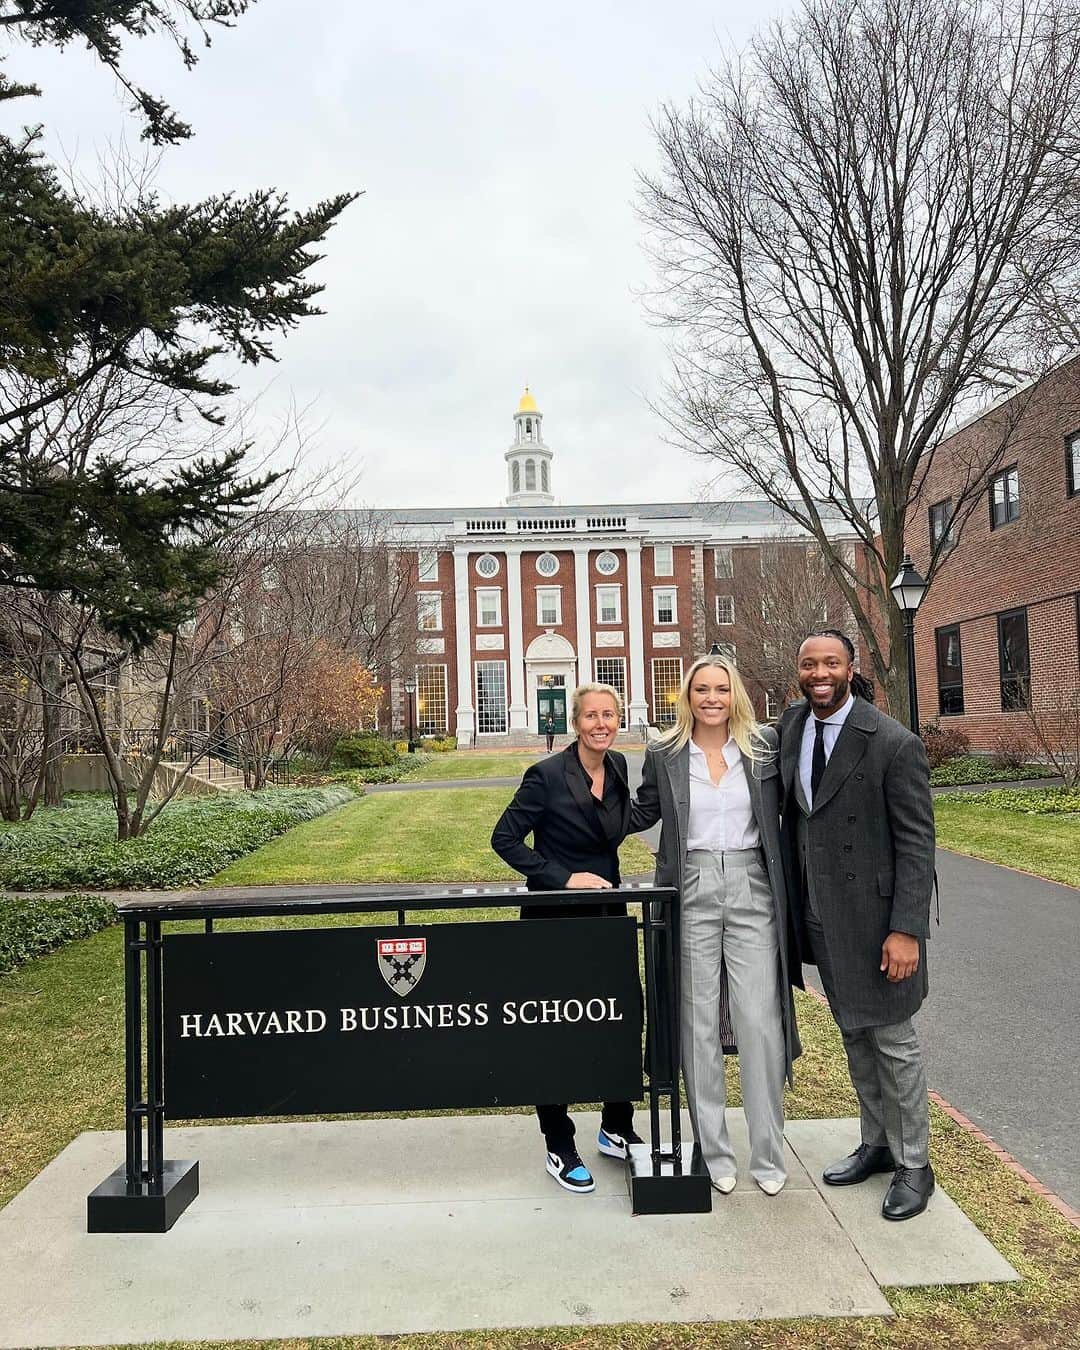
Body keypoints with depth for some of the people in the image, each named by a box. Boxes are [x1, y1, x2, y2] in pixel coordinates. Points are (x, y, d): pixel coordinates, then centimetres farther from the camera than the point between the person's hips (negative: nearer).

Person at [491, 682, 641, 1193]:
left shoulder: (618, 767, 4)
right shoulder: (547, 775, -15)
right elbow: (505, 838, -13)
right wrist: (563, 878, -18)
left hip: (608, 914, 6)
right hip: (556, 919, -6)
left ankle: (616, 1130, 33)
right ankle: (559, 1149, 22)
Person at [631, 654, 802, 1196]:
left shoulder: (765, 746, 3)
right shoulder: (664, 755, 4)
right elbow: (642, 812, 16)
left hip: (752, 892, 0)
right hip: (692, 893, 0)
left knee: (759, 1024, 1)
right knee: (699, 1025, 7)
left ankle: (768, 1156, 17)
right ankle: (714, 1152, 20)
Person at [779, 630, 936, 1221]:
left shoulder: (894, 744, -16)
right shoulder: (790, 726, 2)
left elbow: (917, 842, -15)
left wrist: (906, 929, -18)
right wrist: (792, 901, 10)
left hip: (874, 915, -6)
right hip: (821, 914, 6)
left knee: (892, 1039, 7)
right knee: (853, 1035, 19)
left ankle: (913, 1163, 26)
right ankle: (876, 1142, 37)